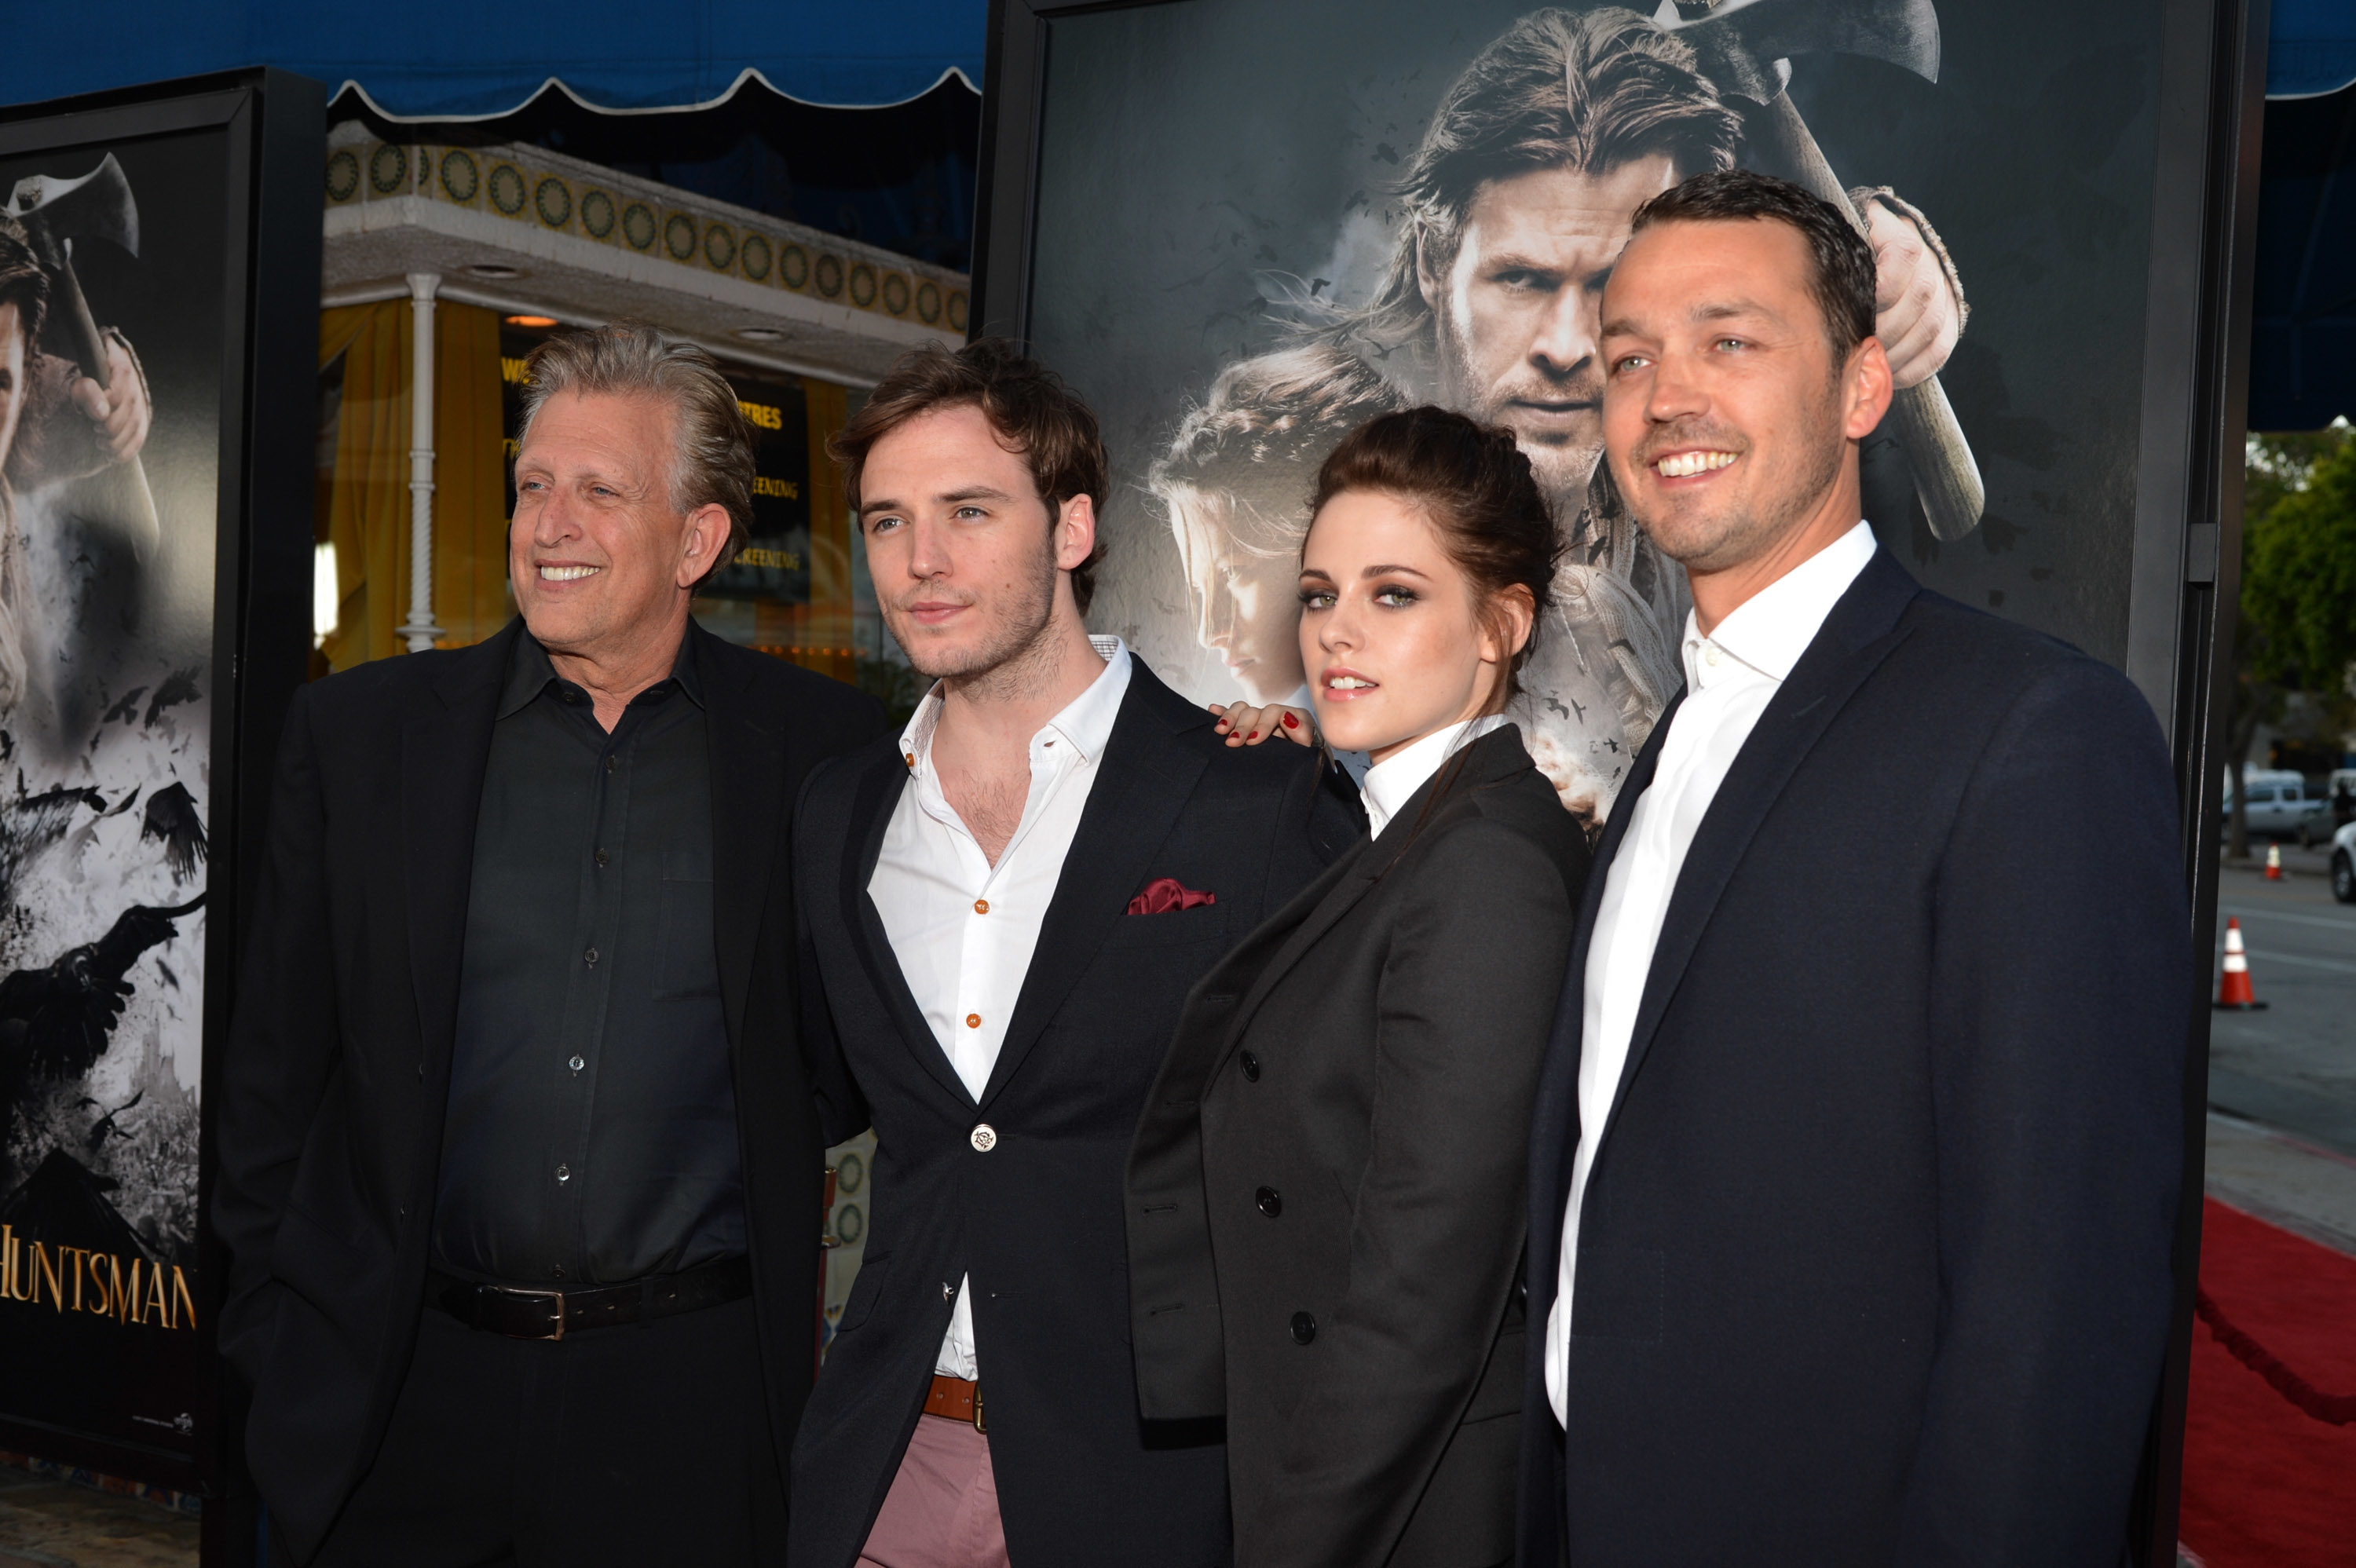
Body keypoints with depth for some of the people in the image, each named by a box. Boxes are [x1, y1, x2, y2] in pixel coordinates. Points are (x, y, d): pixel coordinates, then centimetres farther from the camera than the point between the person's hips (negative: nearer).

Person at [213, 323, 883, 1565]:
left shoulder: (822, 749, -2)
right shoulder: (358, 732, 2)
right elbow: (277, 1068, 6)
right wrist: (274, 1338, 5)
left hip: (688, 1413, -1)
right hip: (402, 1394, 2)